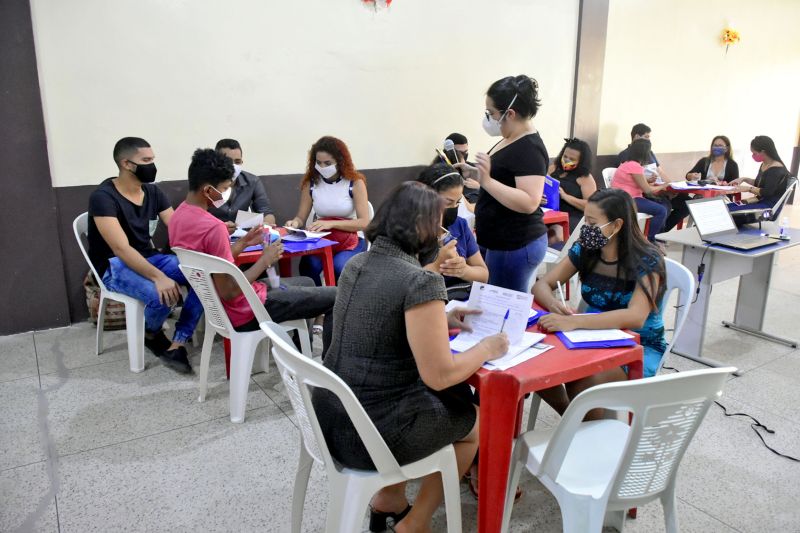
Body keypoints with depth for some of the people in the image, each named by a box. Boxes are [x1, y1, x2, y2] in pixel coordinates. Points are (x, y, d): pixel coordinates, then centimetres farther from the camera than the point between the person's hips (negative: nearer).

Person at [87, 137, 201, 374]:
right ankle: (152, 334, 1)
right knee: (162, 294, -35)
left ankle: (177, 344, -14)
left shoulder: (153, 191, 3)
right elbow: (121, 249, -27)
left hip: (150, 258, 6)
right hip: (116, 267, -6)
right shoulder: (103, 197, -18)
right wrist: (159, 277, -40)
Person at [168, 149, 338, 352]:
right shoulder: (213, 227, -28)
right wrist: (265, 261, -15)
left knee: (306, 283, 28)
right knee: (335, 297, -3)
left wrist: (243, 243, 5)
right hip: (244, 312, -10)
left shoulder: (180, 215, 2)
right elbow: (229, 292, -26)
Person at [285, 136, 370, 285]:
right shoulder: (311, 182, 2)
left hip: (350, 241, -2)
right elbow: (301, 217, 7)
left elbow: (364, 222, -12)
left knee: (339, 266, -33)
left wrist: (331, 223, -25)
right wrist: (295, 223, -19)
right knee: (309, 265, -30)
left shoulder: (355, 182, -7)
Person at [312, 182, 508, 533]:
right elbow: (439, 376, -19)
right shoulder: (420, 282, -22)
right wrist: (487, 348, -3)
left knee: (453, 400, 31)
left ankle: (388, 500, 35)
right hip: (371, 431, -8)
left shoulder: (357, 264, 3)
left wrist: (439, 321, 16)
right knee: (475, 423, 19)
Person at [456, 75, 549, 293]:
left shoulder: (529, 149, -20)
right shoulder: (511, 140, 10)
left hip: (515, 247, -10)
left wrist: (486, 180, -32)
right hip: (497, 242, 10)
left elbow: (529, 202, -29)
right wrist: (475, 174, 8)